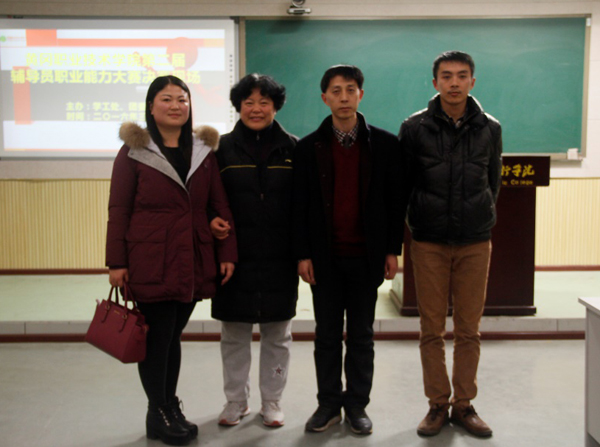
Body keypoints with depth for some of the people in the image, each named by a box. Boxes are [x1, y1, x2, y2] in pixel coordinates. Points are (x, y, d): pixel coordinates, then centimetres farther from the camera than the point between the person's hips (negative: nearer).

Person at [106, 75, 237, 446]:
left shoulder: (204, 151, 9)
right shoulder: (134, 152, 0)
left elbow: (220, 205, 9)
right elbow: (118, 211, -1)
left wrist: (227, 253, 2)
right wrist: (117, 263, -5)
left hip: (193, 262, 3)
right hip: (150, 262, -3)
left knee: (174, 335, 11)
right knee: (157, 336, 1)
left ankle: (170, 408, 25)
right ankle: (159, 415, 17)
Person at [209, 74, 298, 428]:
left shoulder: (292, 148, 3)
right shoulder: (224, 147, 4)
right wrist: (212, 220, -12)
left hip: (279, 259, 0)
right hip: (235, 257, 0)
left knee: (278, 334, 10)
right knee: (234, 333, 9)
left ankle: (272, 401, 26)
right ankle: (236, 401, 26)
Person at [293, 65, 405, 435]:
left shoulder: (385, 144, 2)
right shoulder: (309, 147, 3)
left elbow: (395, 199, 2)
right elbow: (301, 204, 2)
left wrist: (392, 249, -2)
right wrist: (303, 254, -3)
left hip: (366, 255, 0)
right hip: (325, 256, 1)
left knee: (361, 335, 9)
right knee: (327, 335, 10)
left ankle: (357, 405, 21)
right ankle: (329, 404, 22)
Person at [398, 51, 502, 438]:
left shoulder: (490, 128, 3)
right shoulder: (415, 128, -3)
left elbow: (493, 181, 14)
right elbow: (403, 183, 4)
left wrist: (481, 218, 13)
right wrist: (419, 221, 7)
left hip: (475, 243, 1)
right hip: (429, 243, -1)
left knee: (469, 330, 7)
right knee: (432, 329, 4)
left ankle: (464, 404, 21)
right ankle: (438, 405, 17)